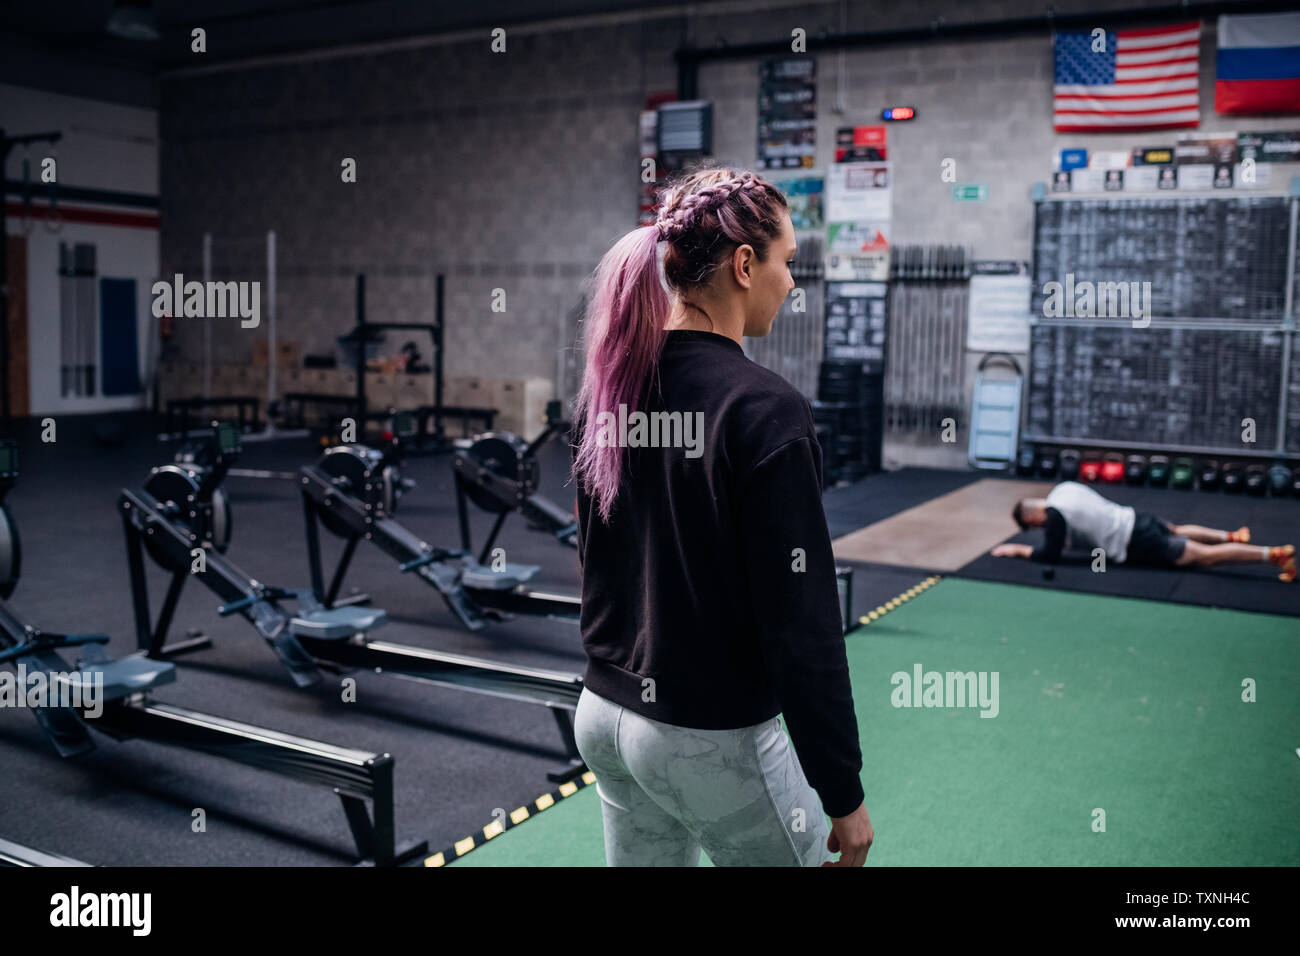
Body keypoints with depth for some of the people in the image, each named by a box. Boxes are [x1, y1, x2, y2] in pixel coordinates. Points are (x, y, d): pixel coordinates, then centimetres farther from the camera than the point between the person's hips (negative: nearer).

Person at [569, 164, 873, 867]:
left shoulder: (605, 386, 2)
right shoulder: (765, 411, -20)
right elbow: (802, 624, -20)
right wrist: (843, 794, -13)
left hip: (603, 717, 7)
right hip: (713, 741, -7)